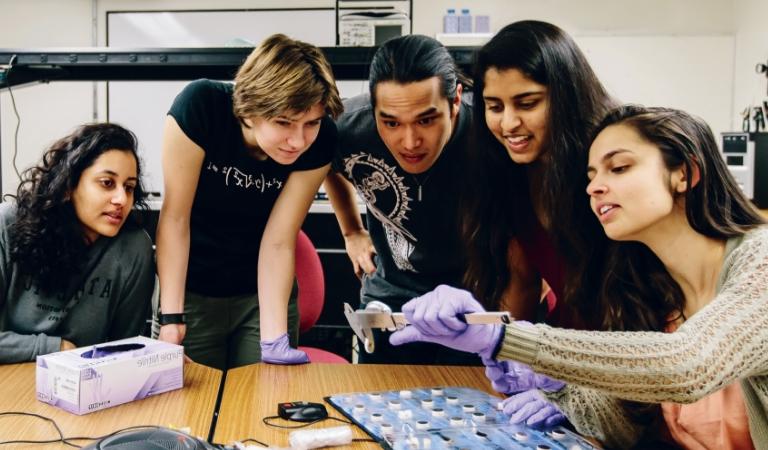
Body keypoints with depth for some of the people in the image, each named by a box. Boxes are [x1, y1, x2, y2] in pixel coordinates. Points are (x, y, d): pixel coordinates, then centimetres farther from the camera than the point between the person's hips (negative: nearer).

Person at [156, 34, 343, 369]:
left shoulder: (320, 140, -20)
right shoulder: (199, 106, -26)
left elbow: (279, 241, -17)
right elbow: (175, 216, -19)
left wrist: (274, 339, -22)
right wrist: (172, 316, -19)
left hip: (265, 291, 1)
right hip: (192, 290, -1)